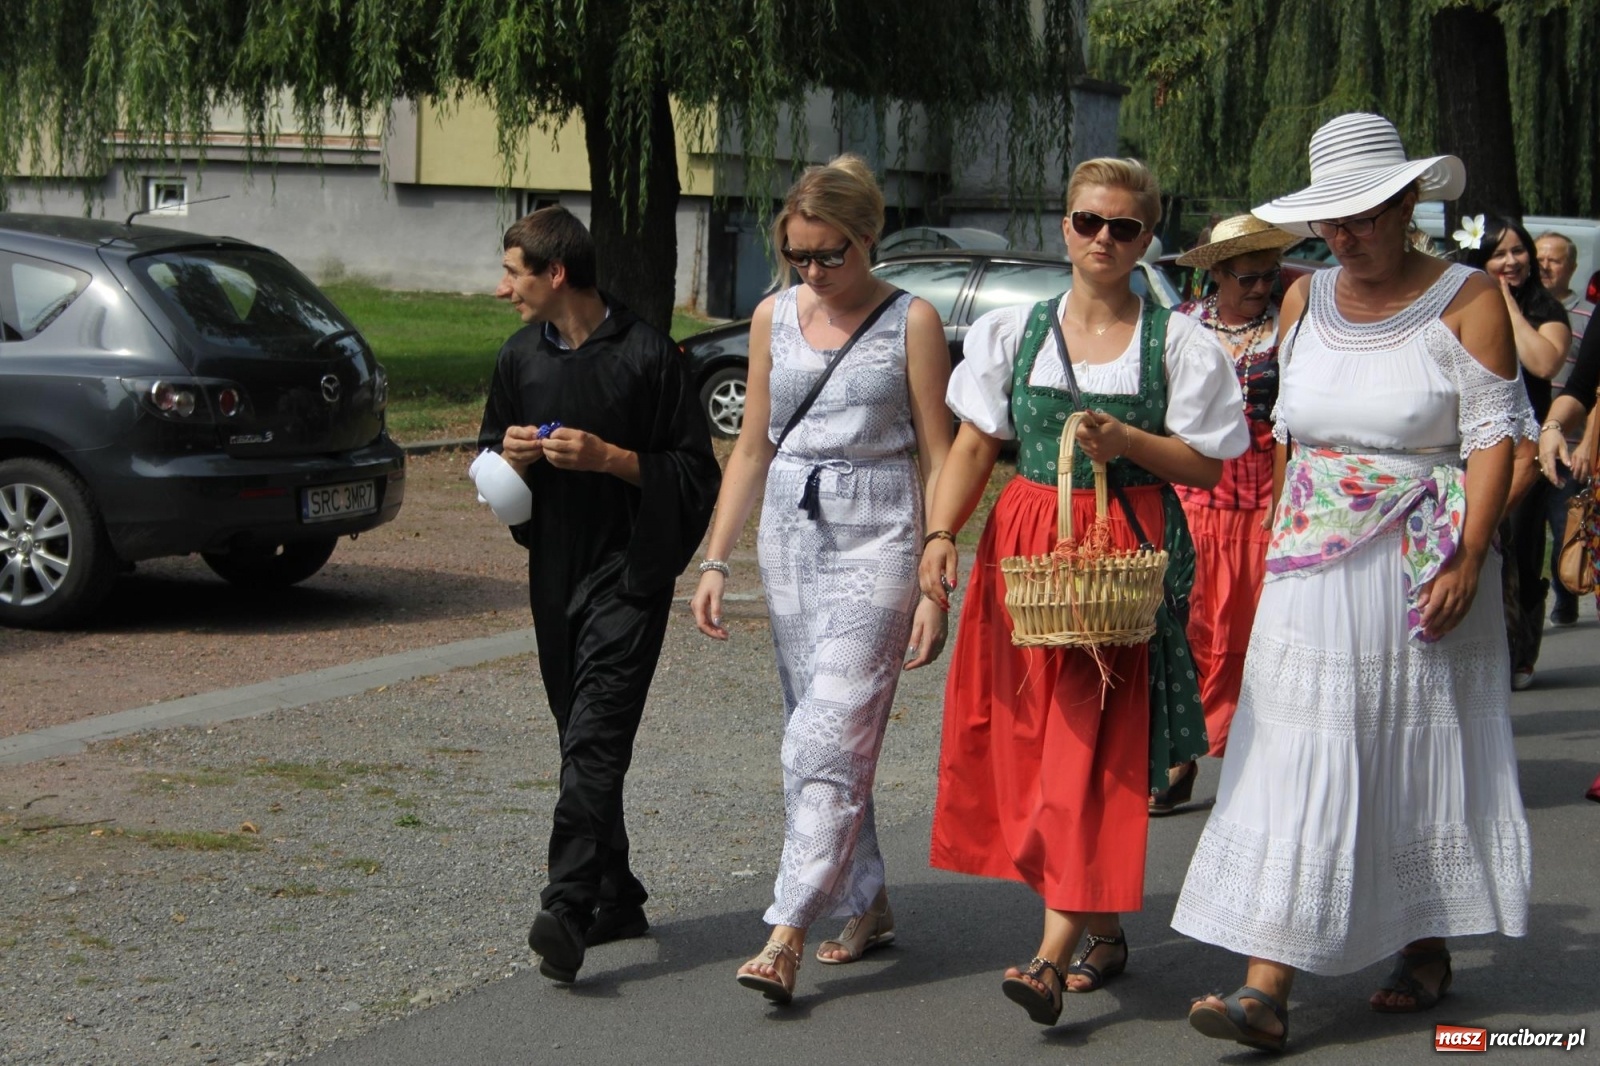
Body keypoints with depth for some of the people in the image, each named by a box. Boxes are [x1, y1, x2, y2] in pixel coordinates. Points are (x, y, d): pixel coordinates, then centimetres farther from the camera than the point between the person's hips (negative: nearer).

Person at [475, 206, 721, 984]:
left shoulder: (646, 356, -7)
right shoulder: (520, 358, 11)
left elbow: (696, 472, -6)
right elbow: (490, 459, 21)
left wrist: (608, 457, -18)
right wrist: (511, 455, -2)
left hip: (628, 570, -7)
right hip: (554, 569, 7)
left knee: (596, 739, -16)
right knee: (580, 740, 11)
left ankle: (568, 906, -22)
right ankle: (616, 898, 21)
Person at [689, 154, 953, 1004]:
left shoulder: (911, 321, -4)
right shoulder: (774, 317, 9)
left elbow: (936, 458, -4)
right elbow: (751, 449, 14)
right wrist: (715, 560, 8)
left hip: (876, 538, -5)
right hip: (790, 534, 5)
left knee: (829, 737, -13)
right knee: (816, 736, 9)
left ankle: (787, 933, -14)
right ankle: (867, 904, 22)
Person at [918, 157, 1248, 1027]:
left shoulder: (1177, 342, 3)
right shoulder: (1014, 332, 10)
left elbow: (1205, 465, 1)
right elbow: (974, 445, 6)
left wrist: (1128, 441, -16)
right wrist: (941, 533, -8)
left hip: (1128, 551, -3)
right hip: (1027, 542, 3)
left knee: (1097, 744, -11)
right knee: (1029, 735, 3)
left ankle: (1056, 953, -16)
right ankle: (1105, 933, 18)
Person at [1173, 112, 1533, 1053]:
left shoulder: (1464, 300, -5)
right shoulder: (1306, 300, 10)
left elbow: (1493, 437, -9)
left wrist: (1467, 562, -17)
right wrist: (1287, 540, 12)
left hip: (1425, 567, -4)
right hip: (1315, 569, 4)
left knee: (1423, 757, 8)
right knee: (1301, 762, -3)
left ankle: (1427, 949, 26)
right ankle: (1269, 989, -6)